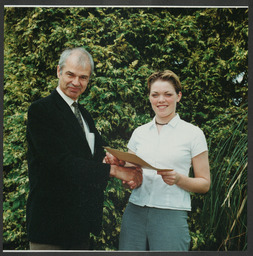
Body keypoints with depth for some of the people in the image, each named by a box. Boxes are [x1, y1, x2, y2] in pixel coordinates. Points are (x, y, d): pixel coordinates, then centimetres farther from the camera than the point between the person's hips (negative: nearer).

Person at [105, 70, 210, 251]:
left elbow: (204, 184, 2)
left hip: (171, 215, -3)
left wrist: (179, 179, -16)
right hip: (135, 213, 3)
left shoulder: (193, 133, 2)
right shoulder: (139, 132, 12)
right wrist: (117, 164, -5)